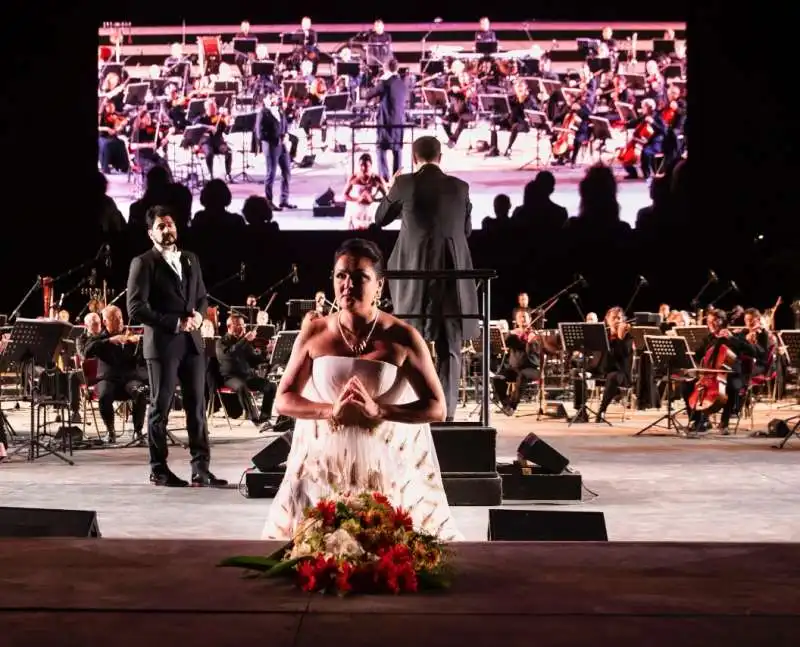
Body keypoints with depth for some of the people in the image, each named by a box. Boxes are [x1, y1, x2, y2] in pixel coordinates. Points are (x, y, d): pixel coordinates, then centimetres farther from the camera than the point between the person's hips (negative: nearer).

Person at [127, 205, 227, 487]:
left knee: (197, 406, 3)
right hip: (162, 344, -5)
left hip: (192, 342, 5)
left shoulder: (190, 259, 15)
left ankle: (201, 469, 5)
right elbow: (136, 308, -11)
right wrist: (176, 323, -15)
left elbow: (202, 296, 21)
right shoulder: (143, 263, -4)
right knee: (160, 407, 2)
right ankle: (159, 470, 11)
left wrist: (199, 315, -2)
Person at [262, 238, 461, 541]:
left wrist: (378, 411, -23)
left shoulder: (402, 337, -7)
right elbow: (284, 400, 0)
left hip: (388, 466, -1)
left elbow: (436, 408, -8)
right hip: (324, 464, 2)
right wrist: (332, 411, -18)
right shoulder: (314, 333, 0)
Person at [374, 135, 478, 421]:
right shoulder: (459, 187, 3)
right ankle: (445, 412, 2)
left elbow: (380, 218, 10)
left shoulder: (405, 183, -3)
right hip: (452, 271, 1)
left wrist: (391, 190, 27)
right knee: (449, 346, 6)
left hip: (415, 270, -1)